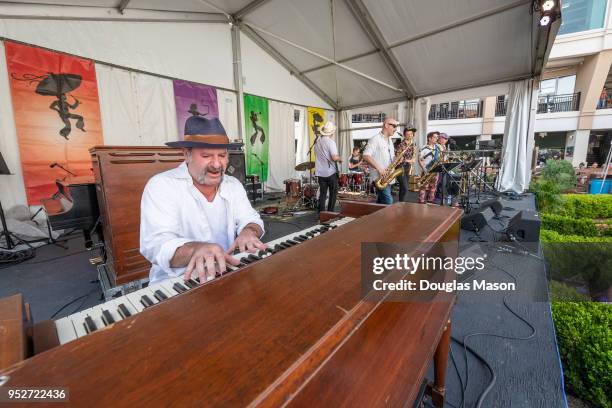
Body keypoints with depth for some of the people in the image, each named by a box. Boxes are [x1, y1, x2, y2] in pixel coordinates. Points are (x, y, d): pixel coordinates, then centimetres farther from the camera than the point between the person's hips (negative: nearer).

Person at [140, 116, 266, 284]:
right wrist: (195, 250, -40)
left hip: (227, 274, 5)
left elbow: (251, 220, 5)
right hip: (179, 282, -4)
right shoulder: (161, 186, -10)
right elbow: (156, 244, -19)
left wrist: (249, 231, -19)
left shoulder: (234, 185, 7)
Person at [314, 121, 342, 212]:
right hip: (331, 172, -5)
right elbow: (334, 157, -21)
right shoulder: (330, 142, -13)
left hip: (320, 173, 5)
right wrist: (340, 159, -2)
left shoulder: (317, 142, 6)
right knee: (333, 194, 8)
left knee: (322, 193, 10)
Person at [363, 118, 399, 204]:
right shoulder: (375, 139, -9)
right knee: (388, 202, -13)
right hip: (379, 177, -9)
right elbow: (366, 156, -18)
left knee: (381, 202, 12)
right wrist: (379, 168, -23)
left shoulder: (390, 140, 19)